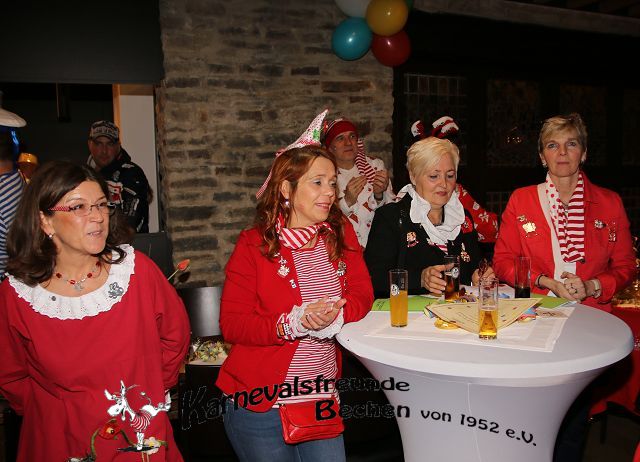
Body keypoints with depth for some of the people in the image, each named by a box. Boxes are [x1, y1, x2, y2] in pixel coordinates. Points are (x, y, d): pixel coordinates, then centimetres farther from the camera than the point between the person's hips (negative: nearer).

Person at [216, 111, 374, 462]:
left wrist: (336, 316, -24)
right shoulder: (254, 244, -11)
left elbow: (362, 296, -2)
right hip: (259, 404, -3)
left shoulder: (341, 234, 2)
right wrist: (292, 324, -28)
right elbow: (231, 323, -13)